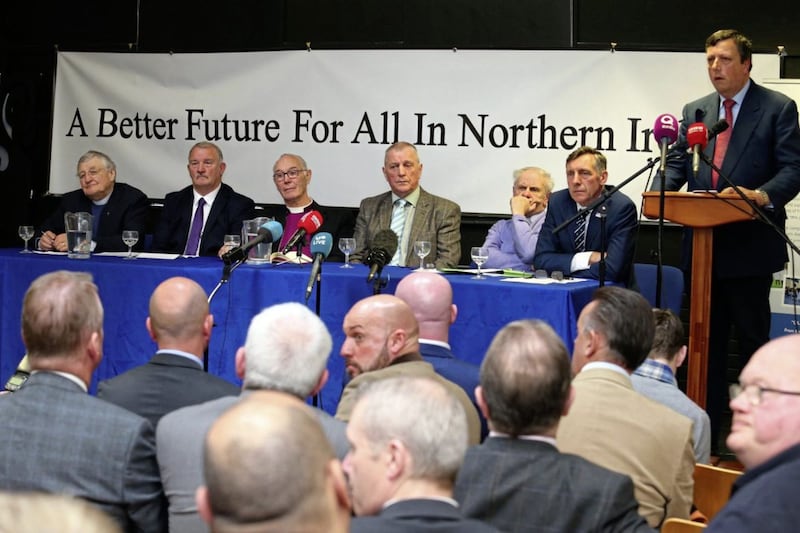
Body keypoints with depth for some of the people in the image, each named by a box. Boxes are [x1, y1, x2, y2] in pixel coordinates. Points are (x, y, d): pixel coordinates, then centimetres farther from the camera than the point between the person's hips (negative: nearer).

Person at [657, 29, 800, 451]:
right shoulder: (695, 111, 13)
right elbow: (678, 163, 10)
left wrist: (762, 195, -28)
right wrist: (662, 190, -11)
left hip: (750, 245, -5)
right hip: (704, 245, 5)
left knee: (751, 338, 4)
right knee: (706, 340, 10)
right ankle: (705, 434, 17)